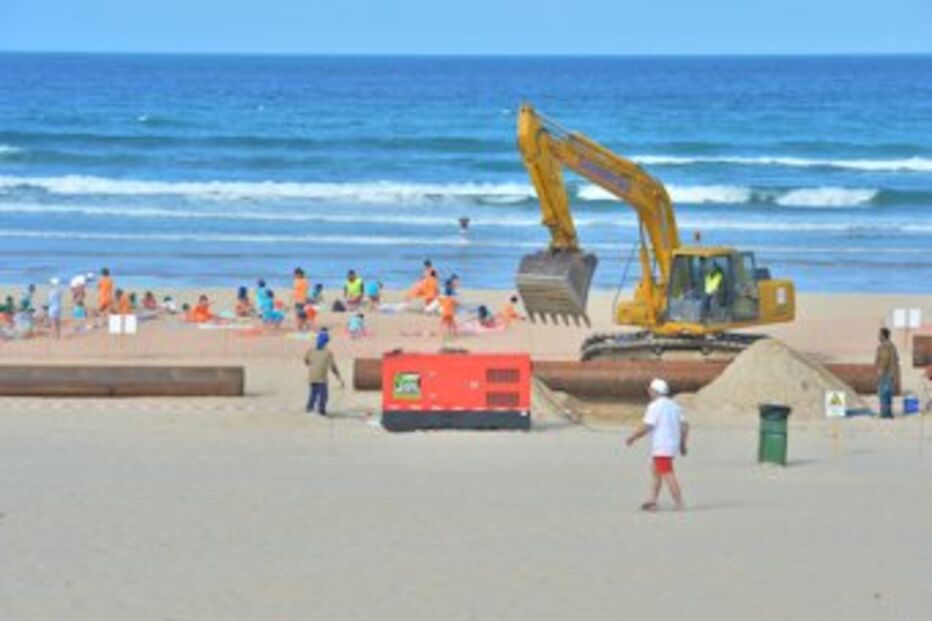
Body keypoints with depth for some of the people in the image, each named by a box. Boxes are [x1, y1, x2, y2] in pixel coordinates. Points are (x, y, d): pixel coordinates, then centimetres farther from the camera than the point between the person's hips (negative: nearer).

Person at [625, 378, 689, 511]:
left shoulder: (655, 406, -11)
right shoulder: (673, 405, 14)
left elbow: (645, 427, -16)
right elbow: (685, 426, 12)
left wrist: (632, 438, -4)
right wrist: (682, 444, 19)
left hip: (661, 448, -9)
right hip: (672, 445, 9)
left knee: (667, 475, -8)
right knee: (655, 472, 18)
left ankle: (679, 503, -11)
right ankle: (652, 501, 16)